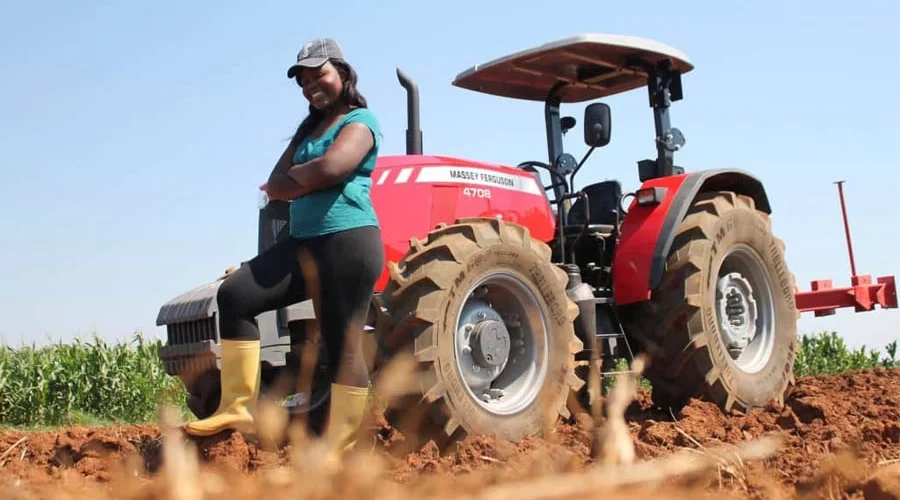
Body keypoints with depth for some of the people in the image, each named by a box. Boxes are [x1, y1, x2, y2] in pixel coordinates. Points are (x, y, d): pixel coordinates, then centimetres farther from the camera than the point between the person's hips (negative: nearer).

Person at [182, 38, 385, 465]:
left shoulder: (360, 120, -1)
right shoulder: (308, 128, 23)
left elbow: (330, 169, -20)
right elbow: (275, 186, 12)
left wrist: (296, 174, 0)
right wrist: (312, 180, -7)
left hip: (349, 241, -8)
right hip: (305, 243, 8)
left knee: (343, 345, -5)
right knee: (234, 294, -7)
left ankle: (338, 451, -1)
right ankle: (239, 407, -4)